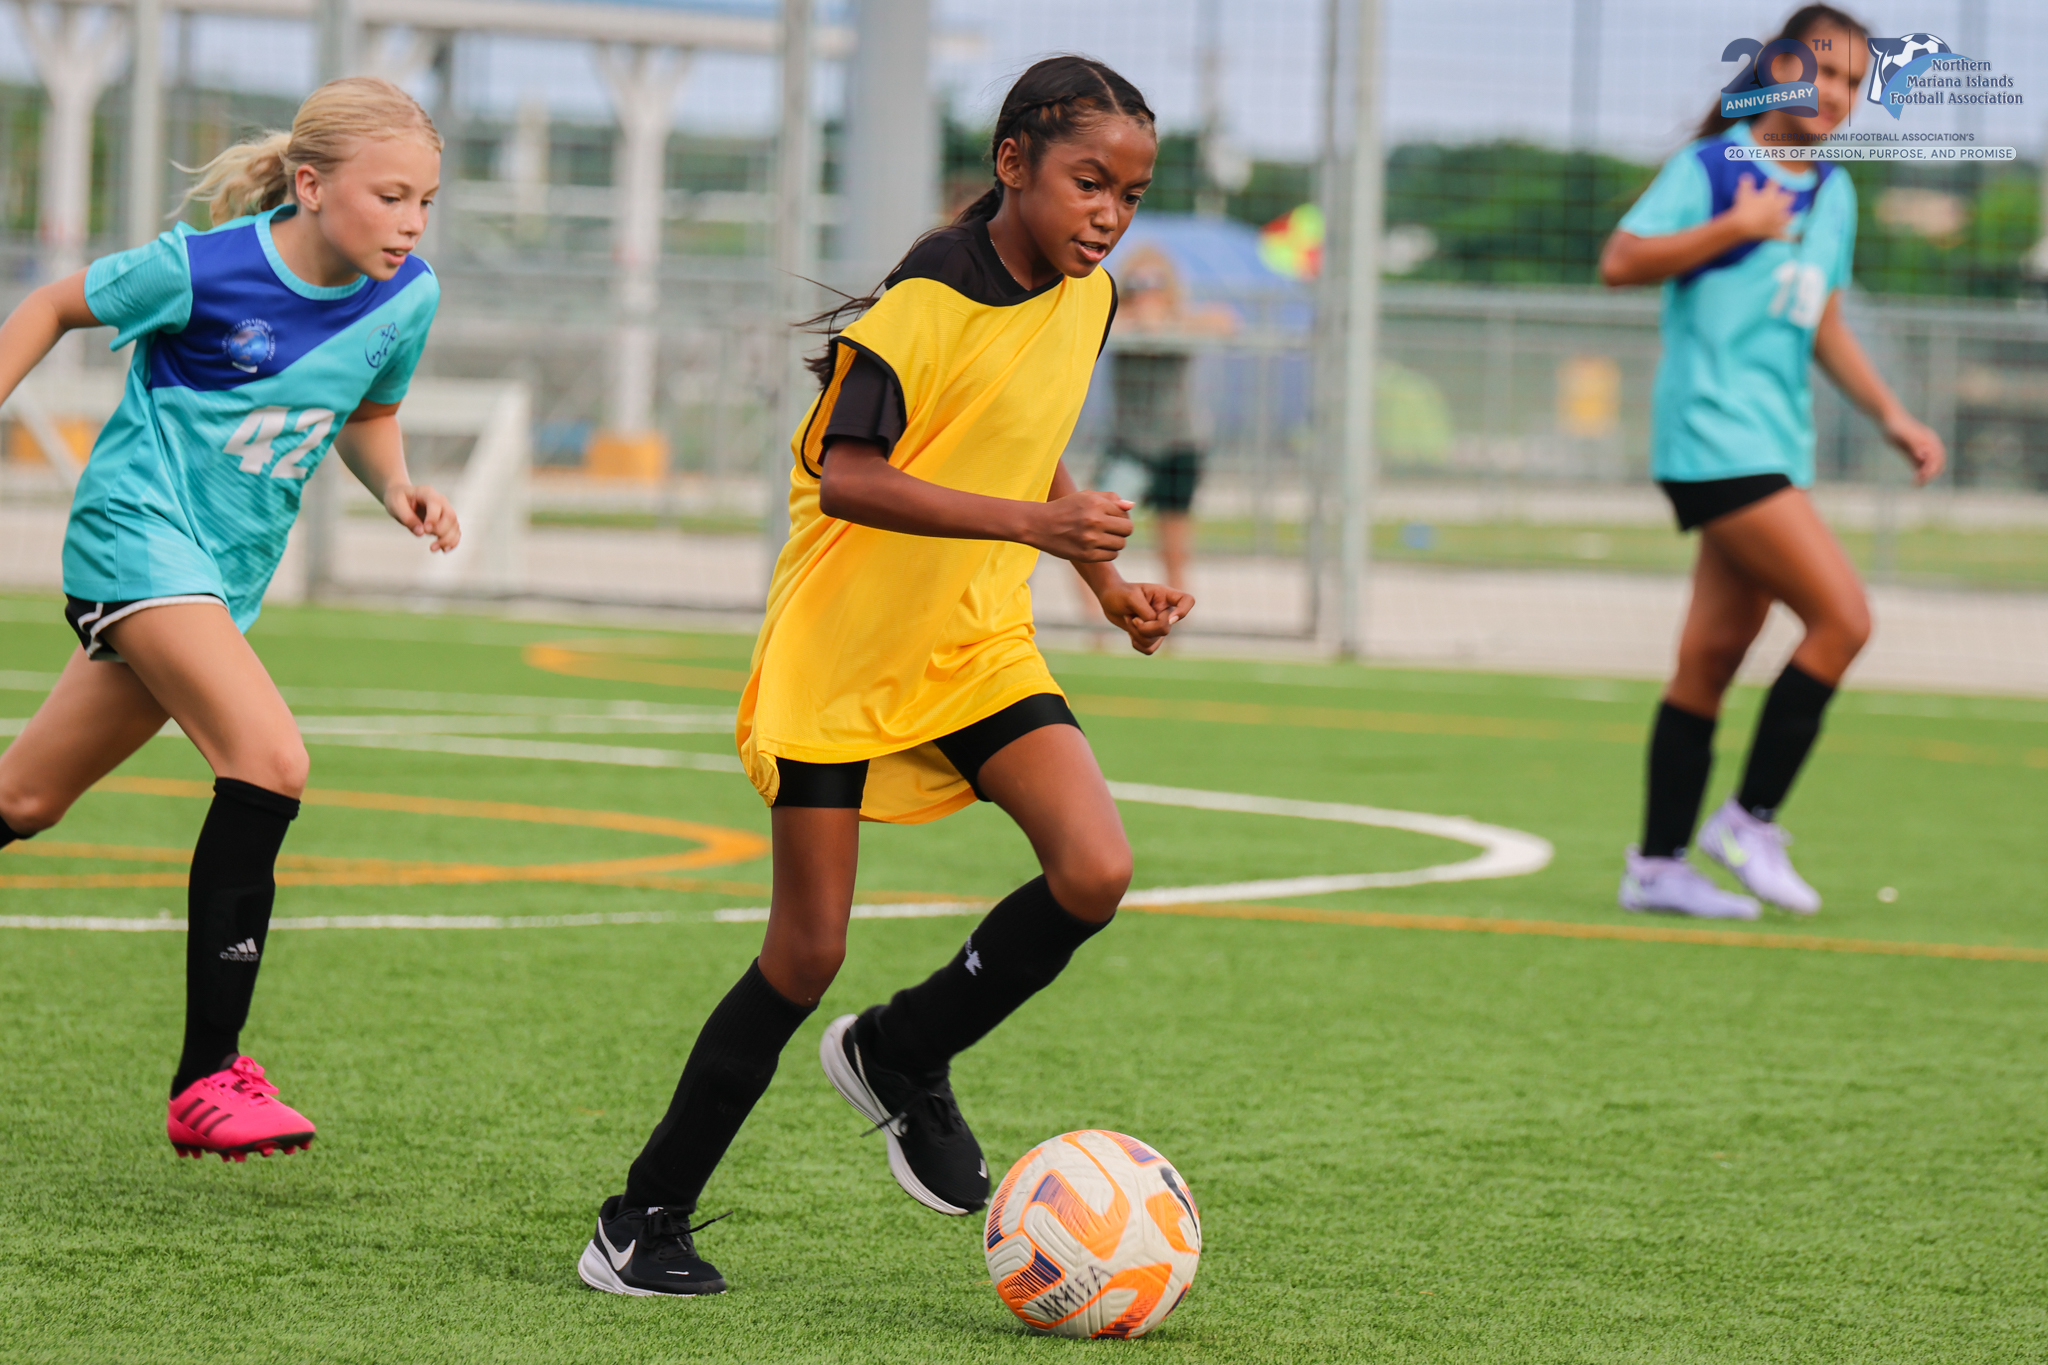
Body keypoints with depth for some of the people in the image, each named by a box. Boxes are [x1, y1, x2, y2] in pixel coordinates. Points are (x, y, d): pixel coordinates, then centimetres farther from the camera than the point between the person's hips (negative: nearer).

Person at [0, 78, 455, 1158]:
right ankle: (207, 1078, -20)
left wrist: (398, 488, -3)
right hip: (138, 530, -7)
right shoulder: (203, 269, -17)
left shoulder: (405, 298, -2)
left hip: (224, 574, 7)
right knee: (270, 757, -24)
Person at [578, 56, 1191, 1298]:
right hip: (842, 649, -6)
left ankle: (903, 1057, 10)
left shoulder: (1086, 300, 5)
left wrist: (1109, 582, 13)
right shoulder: (928, 303, -19)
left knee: (1096, 871, -15)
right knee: (808, 952, -4)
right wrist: (1034, 526, -34)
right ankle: (649, 1215, 11)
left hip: (979, 645, 6)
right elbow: (846, 476, -28)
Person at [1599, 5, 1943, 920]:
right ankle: (1749, 822, -7)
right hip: (1714, 440, -8)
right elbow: (1620, 262, -13)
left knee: (1711, 659, 8)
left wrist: (1891, 416, 19)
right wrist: (1737, 226, -17)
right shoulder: (1709, 168, -6)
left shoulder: (1833, 194, 17)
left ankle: (1657, 866, 12)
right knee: (1842, 617, -16)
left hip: (1774, 451, 8)